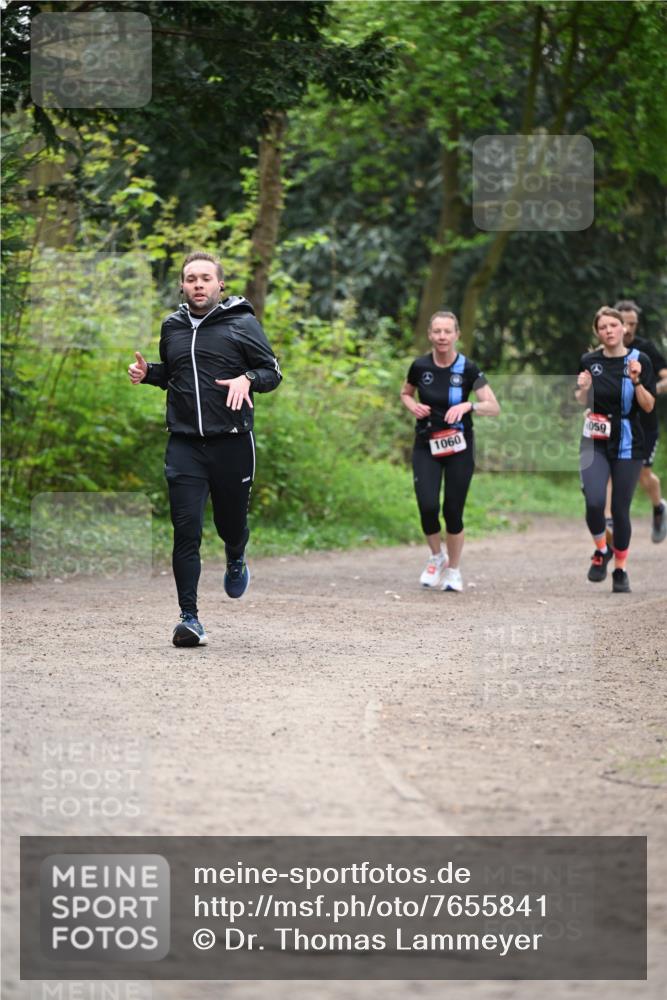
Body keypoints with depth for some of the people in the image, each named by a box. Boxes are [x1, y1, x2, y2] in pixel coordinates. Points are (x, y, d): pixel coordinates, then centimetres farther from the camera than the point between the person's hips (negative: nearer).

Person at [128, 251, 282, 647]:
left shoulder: (242, 324, -2)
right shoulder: (173, 327, 11)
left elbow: (273, 372, 1)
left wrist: (248, 379, -20)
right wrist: (147, 373, 6)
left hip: (232, 443, -2)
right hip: (184, 446, 2)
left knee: (232, 522, 11)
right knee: (186, 531, -7)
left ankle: (236, 561, 48)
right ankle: (189, 618, -6)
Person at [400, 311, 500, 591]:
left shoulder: (467, 369, -9)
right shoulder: (420, 366, -4)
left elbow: (494, 407, -11)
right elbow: (405, 393, 16)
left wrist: (468, 405, -28)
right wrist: (413, 406, -5)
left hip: (459, 448, -1)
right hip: (426, 447, 1)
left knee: (453, 511, 0)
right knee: (428, 507, -14)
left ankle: (453, 570, 22)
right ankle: (437, 557, 14)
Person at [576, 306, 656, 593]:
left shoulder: (639, 360, -4)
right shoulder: (589, 361, 3)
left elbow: (649, 406, -6)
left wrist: (636, 380, -22)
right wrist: (582, 389, -8)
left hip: (627, 444, -1)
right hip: (595, 443, 1)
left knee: (620, 509, 1)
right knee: (594, 502, -18)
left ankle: (620, 570, 19)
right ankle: (601, 550, 10)